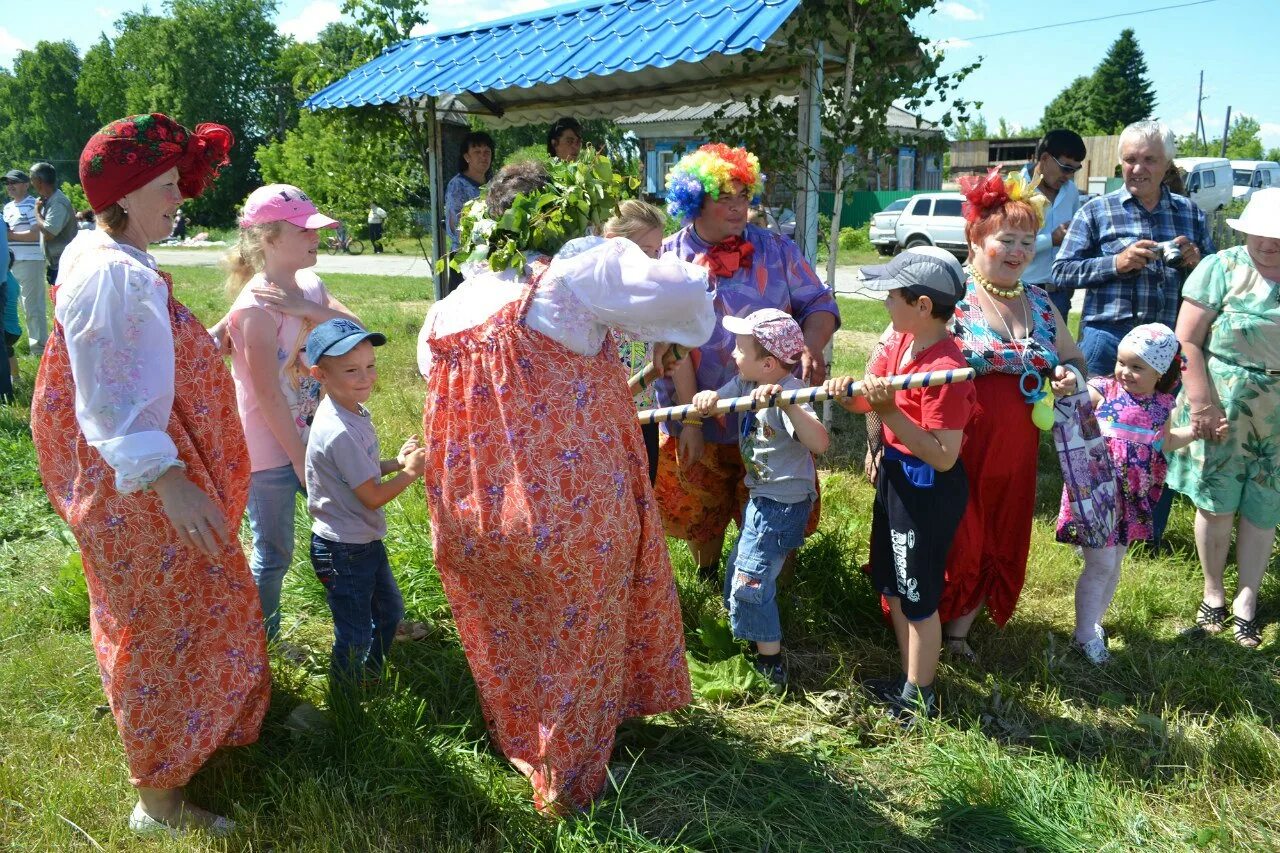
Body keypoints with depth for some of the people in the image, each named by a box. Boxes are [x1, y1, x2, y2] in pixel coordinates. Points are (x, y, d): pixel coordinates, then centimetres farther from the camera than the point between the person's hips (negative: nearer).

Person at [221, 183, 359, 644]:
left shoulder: (310, 286, 2)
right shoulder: (257, 304, -22)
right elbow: (267, 393, -22)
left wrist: (308, 309, -24)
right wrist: (299, 458, -17)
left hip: (312, 437, 8)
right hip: (271, 448, -7)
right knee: (273, 554, 8)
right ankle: (261, 641, 29)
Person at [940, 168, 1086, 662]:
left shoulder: (1039, 304, 10)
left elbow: (1073, 360, 24)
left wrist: (1070, 377, 0)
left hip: (1014, 456, 6)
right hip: (955, 452, -6)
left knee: (999, 544, 15)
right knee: (950, 543, 1)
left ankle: (959, 633, 35)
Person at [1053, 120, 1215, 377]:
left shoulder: (1190, 212, 12)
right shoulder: (1096, 211, 2)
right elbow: (1061, 272, -3)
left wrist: (1198, 263, -4)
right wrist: (1116, 263, -15)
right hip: (1108, 336, -3)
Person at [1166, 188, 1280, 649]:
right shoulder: (1222, 269, -7)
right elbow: (1187, 341, -9)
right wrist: (1202, 402, -14)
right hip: (1221, 407, -2)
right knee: (1216, 505, 6)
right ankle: (1213, 593, 25)